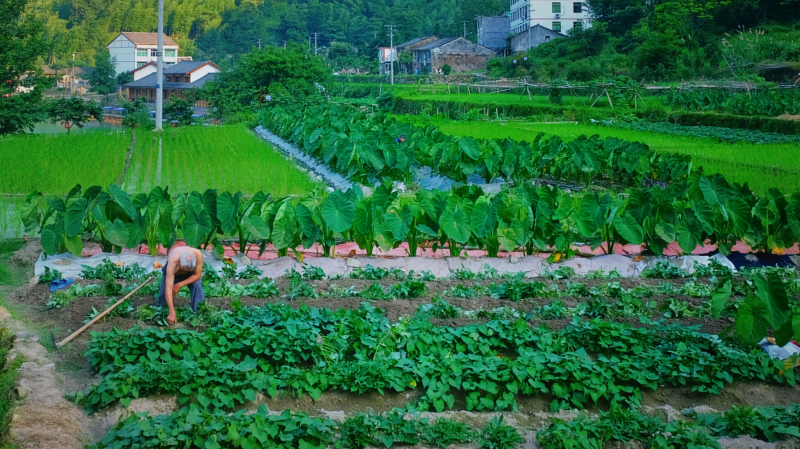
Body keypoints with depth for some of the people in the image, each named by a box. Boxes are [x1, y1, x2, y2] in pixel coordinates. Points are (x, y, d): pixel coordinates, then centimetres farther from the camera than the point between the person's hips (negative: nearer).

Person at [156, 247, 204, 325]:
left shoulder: (198, 254, -42)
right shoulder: (172, 263, -46)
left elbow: (197, 275, -25)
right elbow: (168, 288, -47)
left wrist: (180, 285, -29)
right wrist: (172, 313, -52)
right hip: (174, 272, -1)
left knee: (197, 286, -23)